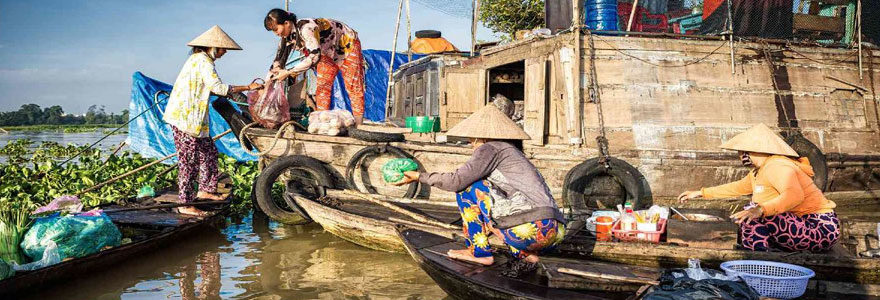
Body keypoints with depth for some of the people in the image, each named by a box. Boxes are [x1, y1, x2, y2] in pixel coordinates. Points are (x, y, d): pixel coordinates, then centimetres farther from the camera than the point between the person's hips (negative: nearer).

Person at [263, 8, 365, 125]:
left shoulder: (305, 28, -37)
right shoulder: (288, 36, -10)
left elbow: (314, 56, -43)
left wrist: (288, 72, -41)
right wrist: (278, 66, -24)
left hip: (347, 42, -8)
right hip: (328, 52, 8)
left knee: (353, 85, -7)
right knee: (322, 85, 0)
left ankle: (358, 124, -4)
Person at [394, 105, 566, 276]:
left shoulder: (491, 148, 3)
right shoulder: (514, 152, 28)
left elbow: (457, 181, -5)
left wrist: (419, 177, 8)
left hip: (533, 228, -9)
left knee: (468, 186, 3)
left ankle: (479, 252, 7)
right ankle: (526, 255, 10)